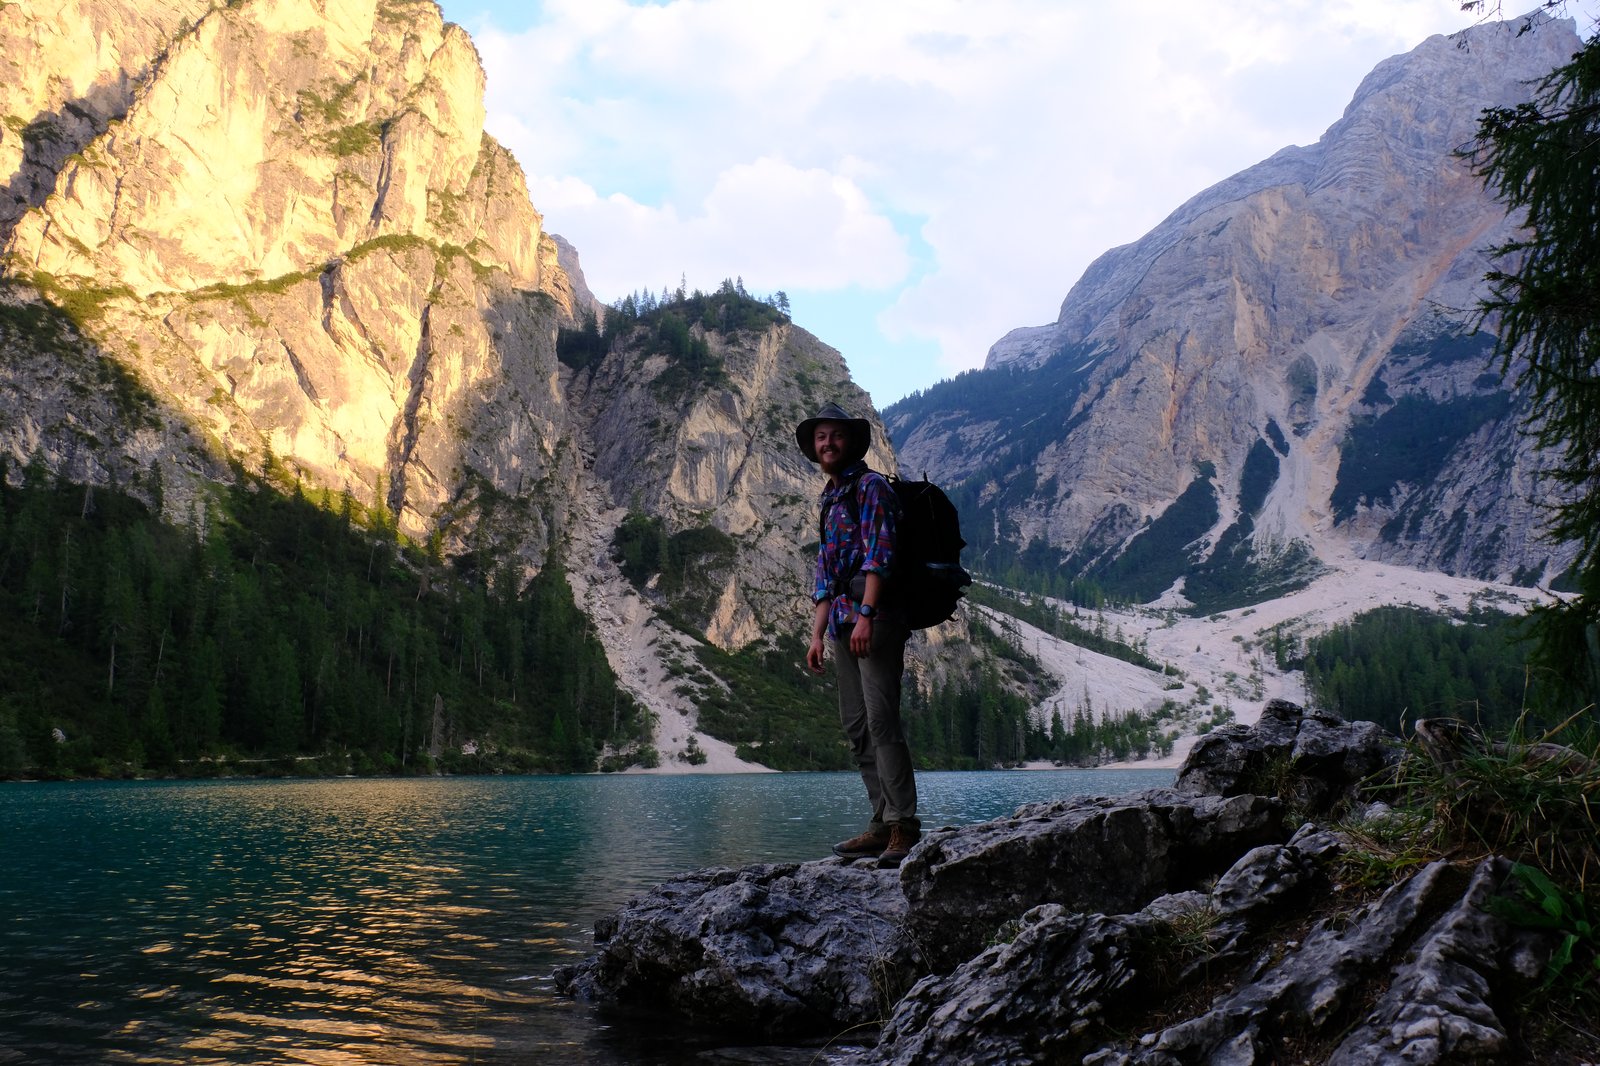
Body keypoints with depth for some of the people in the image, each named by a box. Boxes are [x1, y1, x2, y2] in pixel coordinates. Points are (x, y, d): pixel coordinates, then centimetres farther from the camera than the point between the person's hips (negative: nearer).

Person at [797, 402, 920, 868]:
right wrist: (818, 633, 17)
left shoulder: (871, 487, -3)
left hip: (875, 615, -9)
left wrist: (866, 615, -23)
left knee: (881, 719, -15)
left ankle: (903, 825, -16)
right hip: (842, 621, 9)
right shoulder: (829, 500, 23)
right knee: (856, 725, 6)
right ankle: (882, 824, 9)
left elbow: (879, 554, -14)